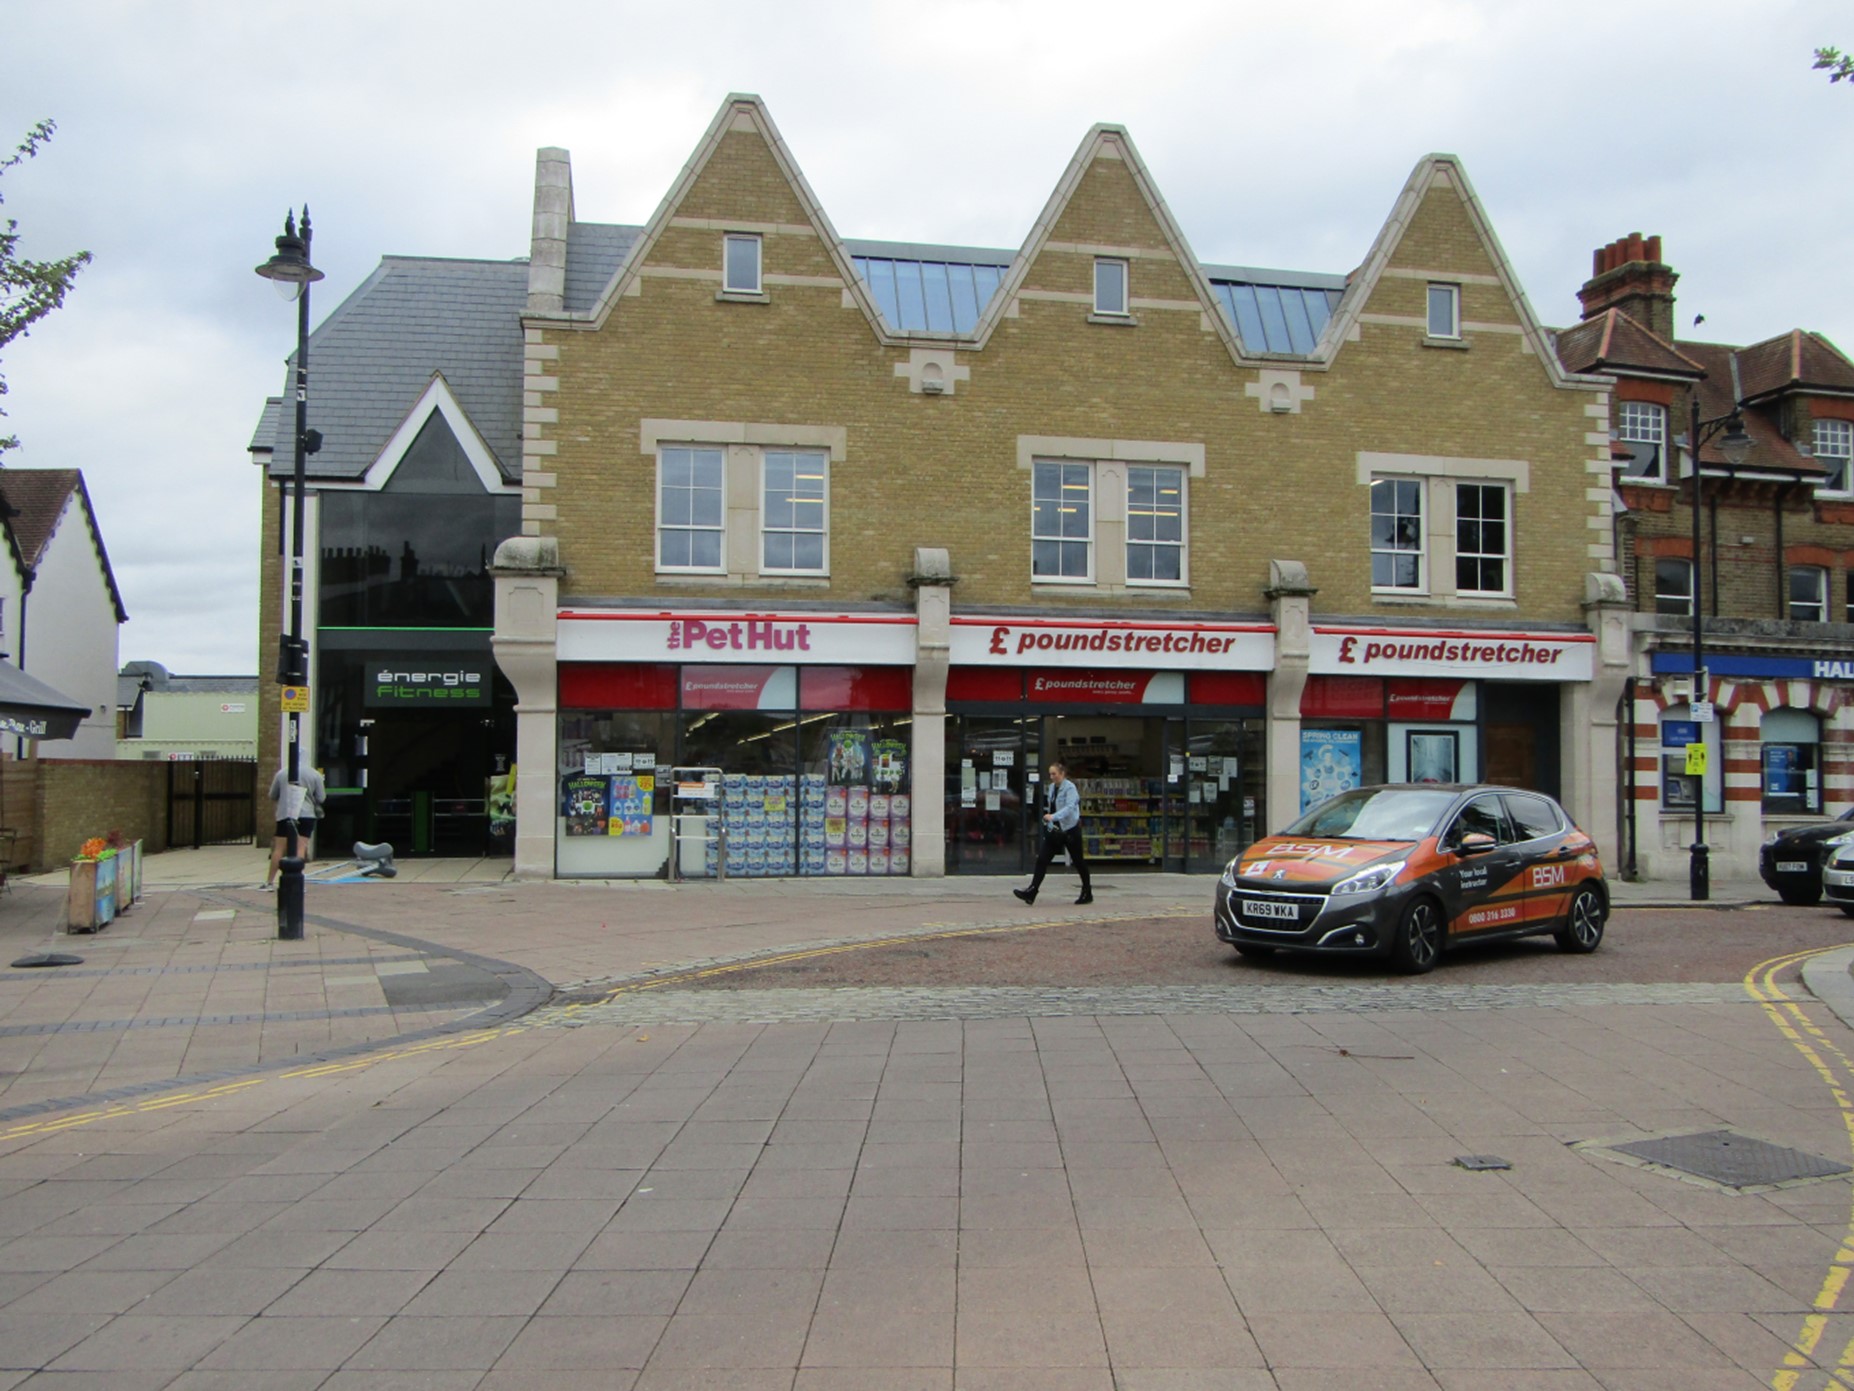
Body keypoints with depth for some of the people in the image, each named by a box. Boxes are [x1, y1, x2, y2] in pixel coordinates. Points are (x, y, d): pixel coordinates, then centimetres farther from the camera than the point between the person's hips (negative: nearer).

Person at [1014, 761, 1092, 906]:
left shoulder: (1069, 788, -14)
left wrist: (1053, 817, -40)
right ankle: (1032, 891, -12)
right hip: (1055, 830, 7)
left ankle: (1087, 893, 22)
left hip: (1070, 830, -7)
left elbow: (1070, 807, -28)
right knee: (1042, 859, -6)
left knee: (1078, 861, 7)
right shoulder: (1052, 787, 9)